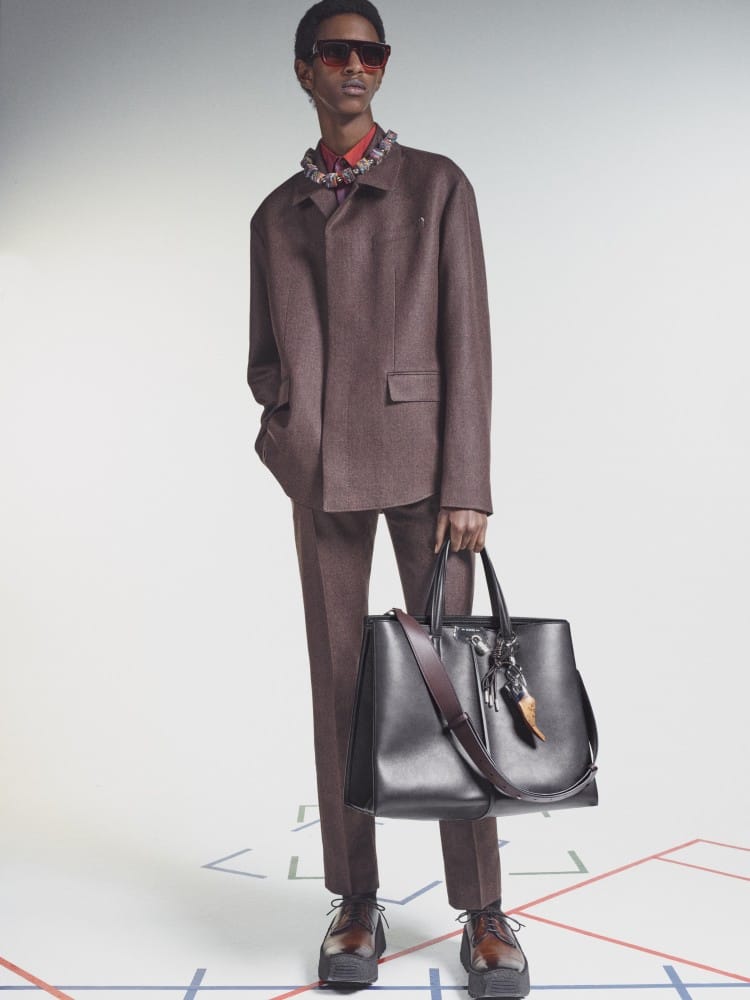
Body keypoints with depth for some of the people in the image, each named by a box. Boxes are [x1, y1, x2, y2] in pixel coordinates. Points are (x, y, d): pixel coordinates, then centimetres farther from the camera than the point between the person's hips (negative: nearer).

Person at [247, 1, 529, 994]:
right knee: (338, 680, 3)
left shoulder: (437, 185, 7)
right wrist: (289, 403, -4)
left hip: (418, 454, -3)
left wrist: (468, 483, -10)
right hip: (319, 467, 3)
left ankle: (483, 911, 6)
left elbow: (467, 337, -1)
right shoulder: (275, 215, 17)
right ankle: (356, 903, 12)